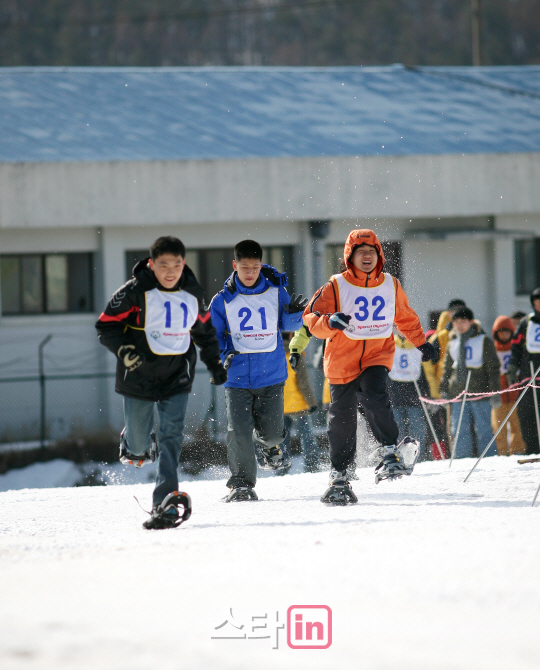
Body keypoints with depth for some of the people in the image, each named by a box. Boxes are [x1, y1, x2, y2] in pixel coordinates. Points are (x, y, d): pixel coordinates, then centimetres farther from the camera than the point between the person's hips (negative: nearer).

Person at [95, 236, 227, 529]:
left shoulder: (192, 294, 3)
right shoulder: (135, 292, -12)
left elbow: (204, 329, 21)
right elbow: (106, 326, -7)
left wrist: (214, 363, 23)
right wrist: (124, 350, -24)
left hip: (177, 376, 2)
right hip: (139, 375, -2)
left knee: (172, 434, -13)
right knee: (139, 442, 7)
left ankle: (166, 502, -18)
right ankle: (135, 446, 46)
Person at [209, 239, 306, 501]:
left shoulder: (275, 292, 2)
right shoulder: (223, 300, -1)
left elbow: (287, 324, 9)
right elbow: (212, 334, 5)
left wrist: (293, 312, -13)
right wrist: (222, 355, -14)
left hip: (271, 374, 1)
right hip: (237, 377, -1)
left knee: (271, 431, 0)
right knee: (238, 432, -13)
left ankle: (268, 443, 38)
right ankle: (241, 482, 2)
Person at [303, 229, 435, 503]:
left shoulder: (391, 286, 7)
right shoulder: (336, 287, -3)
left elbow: (405, 317, 25)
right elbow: (311, 317, -8)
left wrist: (421, 342, 34)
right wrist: (329, 321, -29)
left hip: (378, 355, 0)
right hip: (342, 359, 0)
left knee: (374, 396, -30)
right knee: (342, 419, 4)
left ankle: (391, 452, -25)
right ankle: (339, 476, 18)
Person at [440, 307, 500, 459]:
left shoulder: (483, 341, 2)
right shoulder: (452, 343, 15)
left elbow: (493, 368, 1)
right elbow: (447, 369, 21)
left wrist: (495, 392, -5)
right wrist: (444, 390, 13)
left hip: (480, 392, -4)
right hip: (458, 393, 4)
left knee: (483, 430, -2)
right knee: (460, 431, 2)